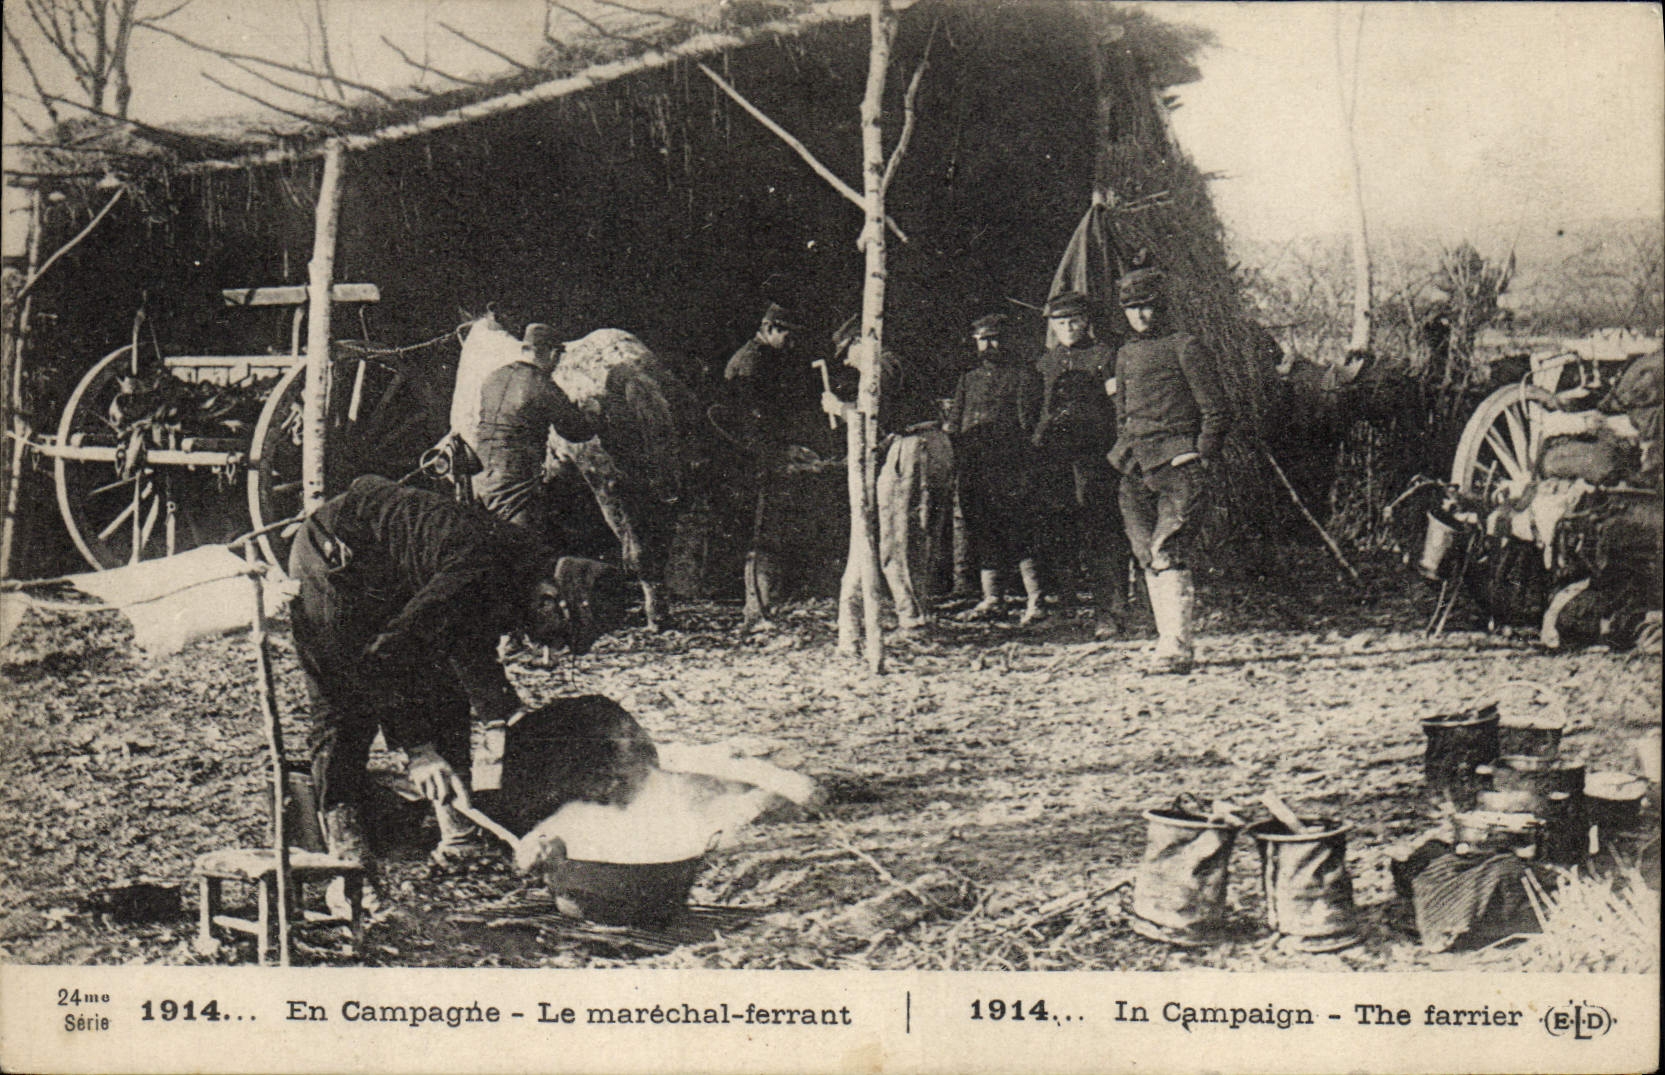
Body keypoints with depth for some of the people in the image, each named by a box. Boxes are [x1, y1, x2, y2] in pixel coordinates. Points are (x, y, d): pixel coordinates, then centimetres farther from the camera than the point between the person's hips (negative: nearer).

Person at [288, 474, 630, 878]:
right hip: (331, 559, -8)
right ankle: (338, 818, 6)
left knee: (445, 689, 2)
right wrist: (417, 748, -34)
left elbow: (475, 653, 6)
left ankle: (455, 818, 4)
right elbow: (386, 654, -37)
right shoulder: (481, 574, -37)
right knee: (344, 697, -7)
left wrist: (510, 719, -5)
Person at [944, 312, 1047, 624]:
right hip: (973, 467, 6)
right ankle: (990, 600, 13)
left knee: (1018, 532, -10)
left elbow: (1027, 423, -3)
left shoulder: (1023, 373, 4)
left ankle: (1035, 601, -7)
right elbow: (953, 423, 21)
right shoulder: (970, 377, 20)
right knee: (981, 533, 7)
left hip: (1009, 468, -6)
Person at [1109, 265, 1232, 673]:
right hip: (1137, 471, 7)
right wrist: (1125, 456, 17)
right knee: (1149, 558, 5)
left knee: (1169, 554, -15)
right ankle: (1169, 640, 12)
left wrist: (1201, 459, -9)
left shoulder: (1185, 348, -3)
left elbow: (1217, 411, -4)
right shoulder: (1125, 355, 18)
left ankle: (1177, 649, -16)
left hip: (1177, 461, -7)